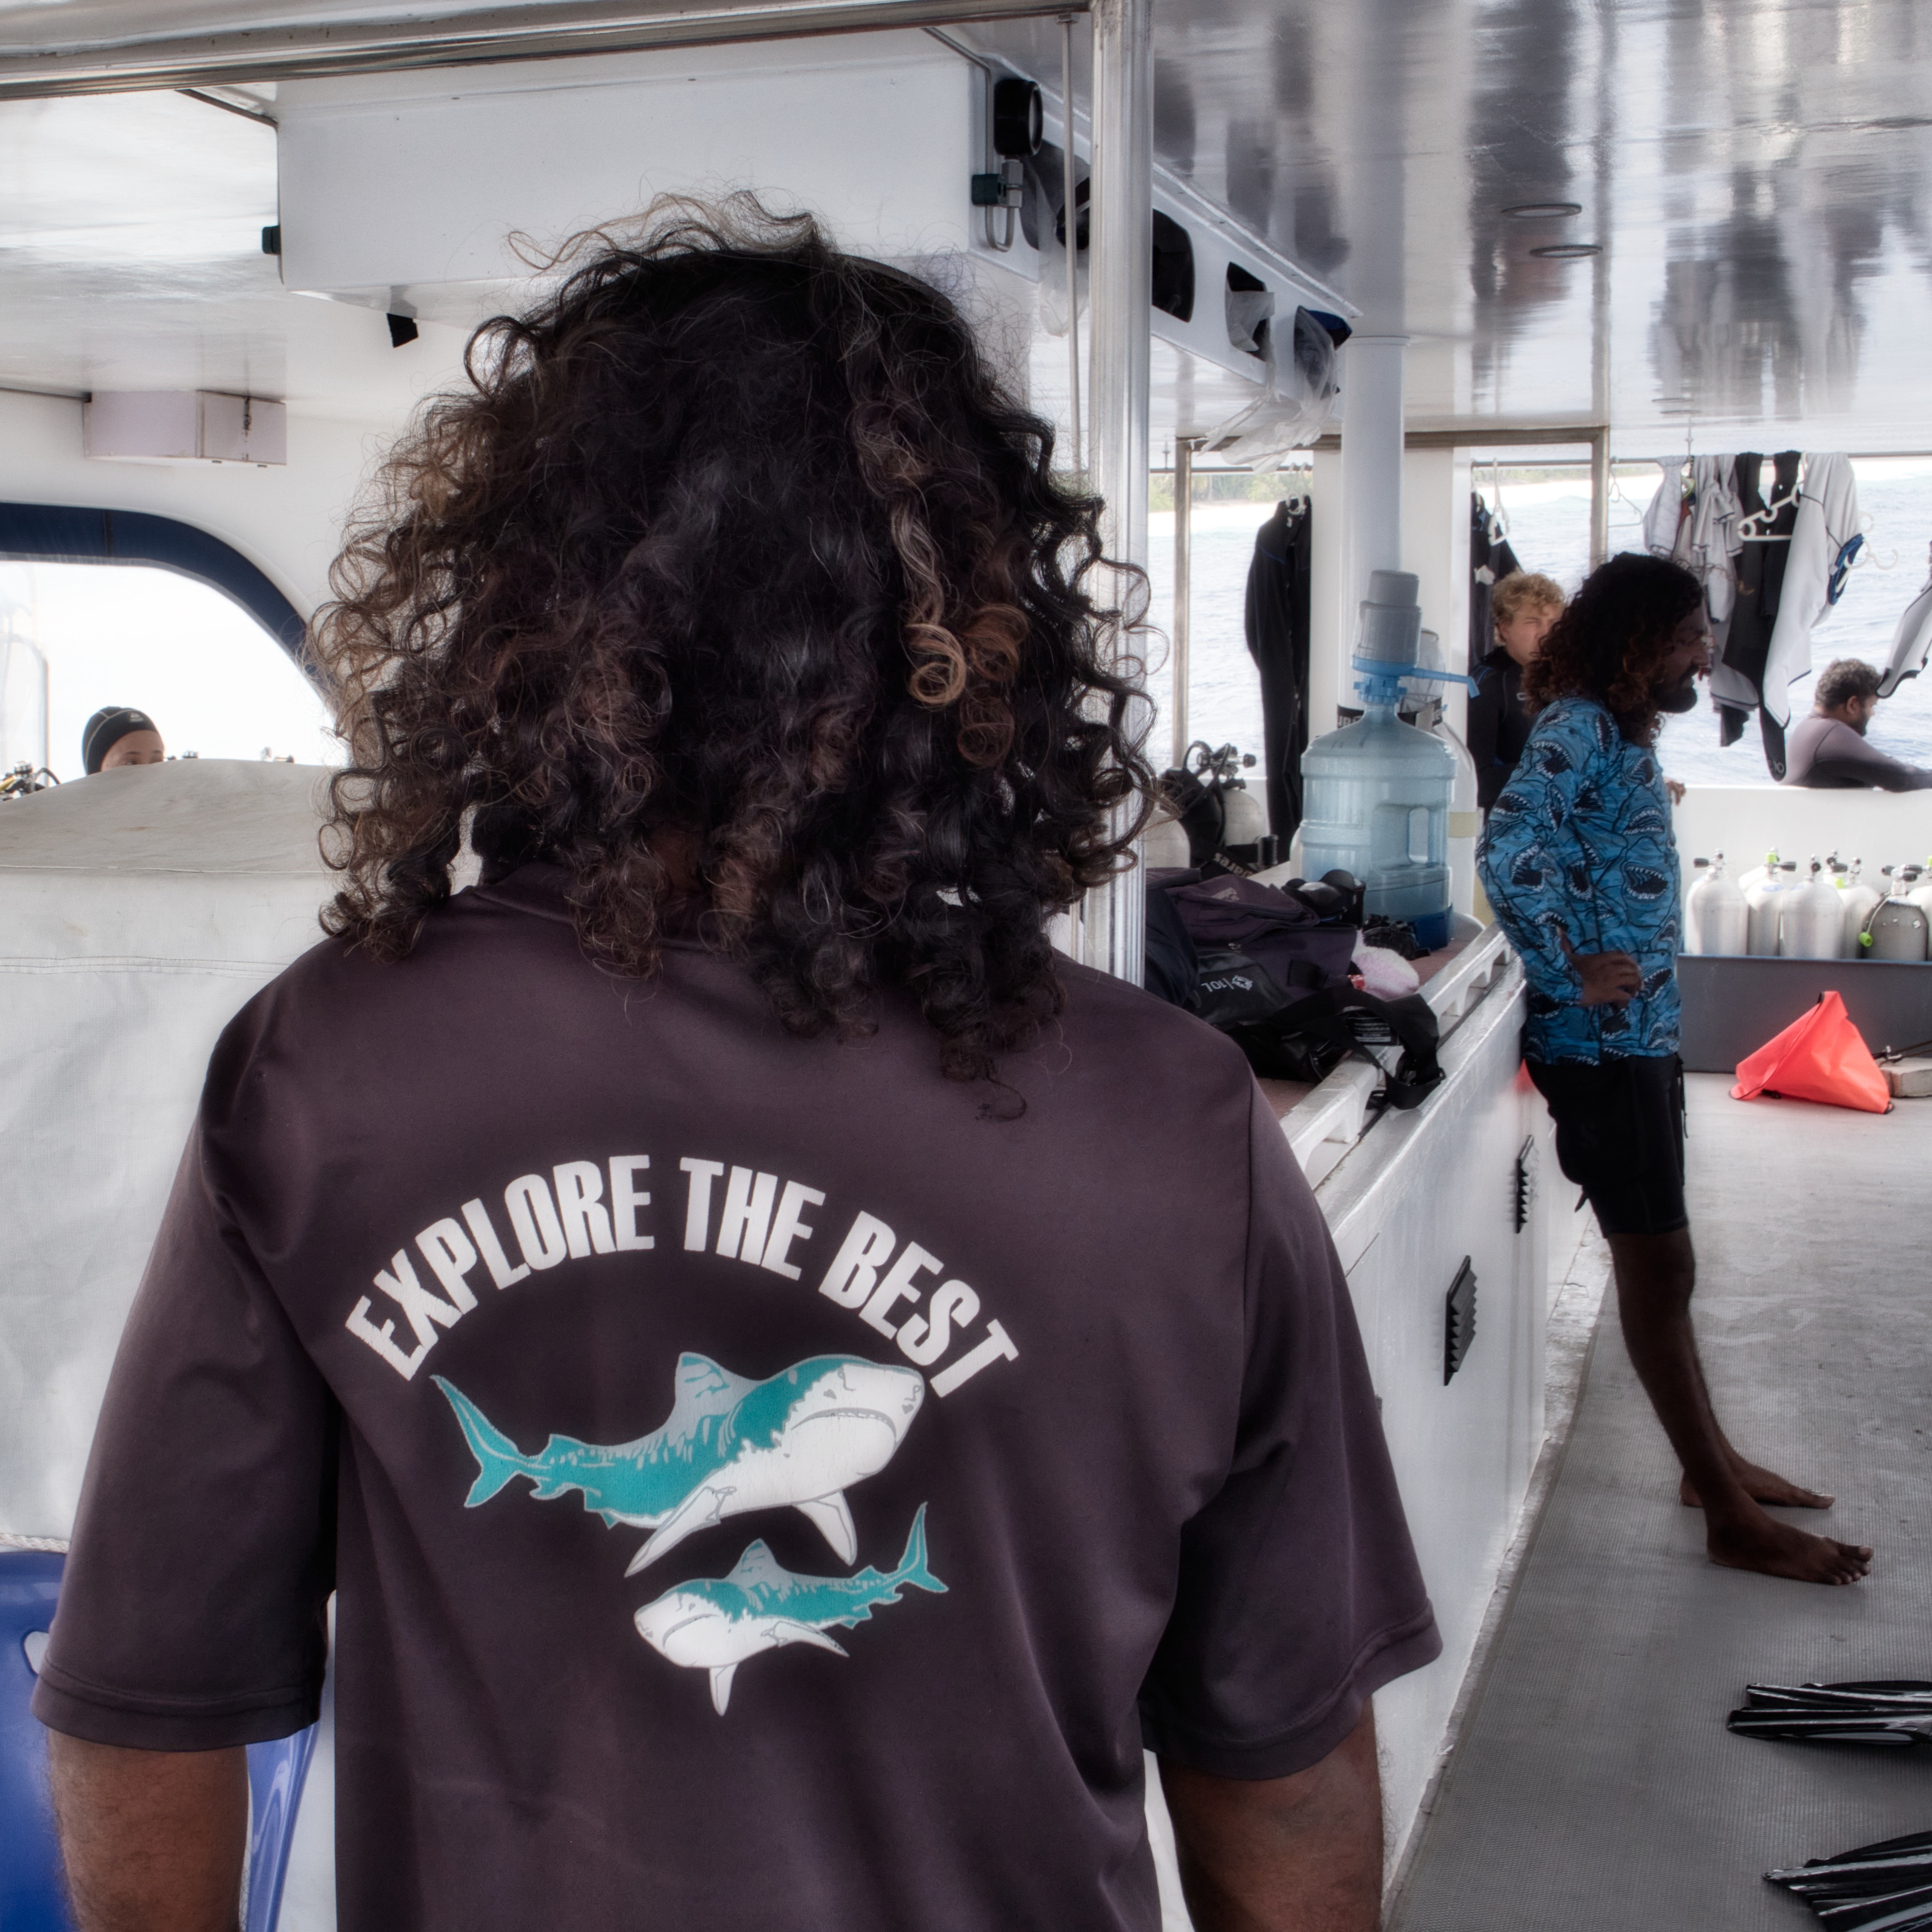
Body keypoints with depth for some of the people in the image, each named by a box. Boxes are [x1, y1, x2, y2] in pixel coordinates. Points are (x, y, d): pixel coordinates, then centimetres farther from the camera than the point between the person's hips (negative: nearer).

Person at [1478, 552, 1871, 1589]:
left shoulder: (1627, 736, 14)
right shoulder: (1578, 726, -16)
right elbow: (1510, 845, -31)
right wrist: (1571, 969, -24)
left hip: (1643, 1032, 10)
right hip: (1600, 1042, -10)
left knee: (1658, 1261, 18)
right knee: (1658, 1265, -3)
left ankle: (1712, 1459, 31)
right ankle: (1730, 1517, 4)